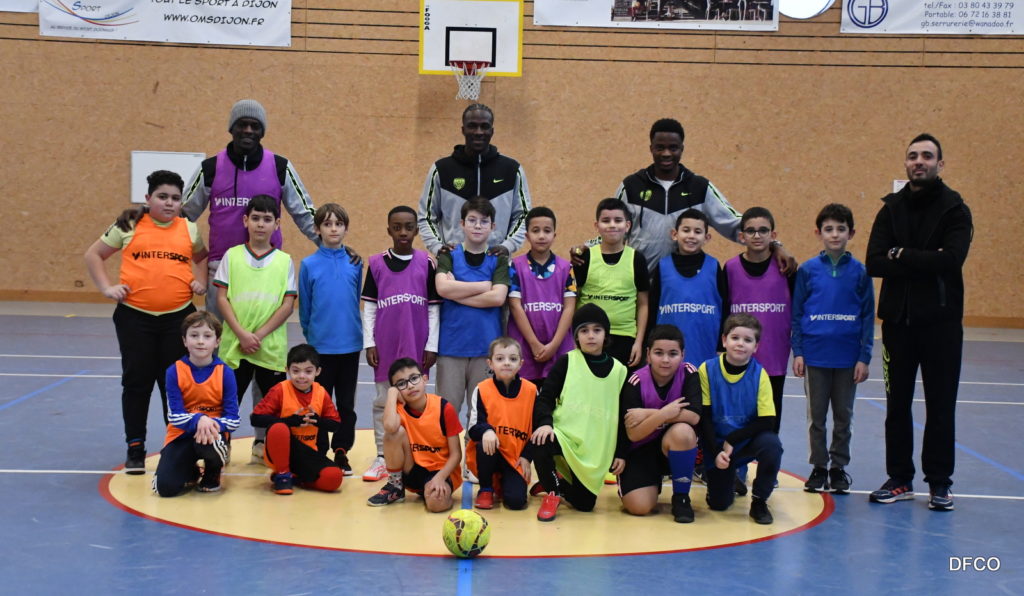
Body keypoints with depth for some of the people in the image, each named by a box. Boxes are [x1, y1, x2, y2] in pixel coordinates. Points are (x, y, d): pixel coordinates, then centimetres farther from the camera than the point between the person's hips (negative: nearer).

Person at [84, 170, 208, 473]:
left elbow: (203, 257, 26)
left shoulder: (190, 229, 8)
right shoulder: (129, 227, 2)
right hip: (135, 316, -1)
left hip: (178, 317, 1)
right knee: (136, 382, 5)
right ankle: (135, 448, 15)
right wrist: (107, 287, -1)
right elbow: (93, 255, 9)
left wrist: (201, 281, 9)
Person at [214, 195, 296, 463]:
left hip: (271, 347, 0)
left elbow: (288, 304, -2)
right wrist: (242, 334, -11)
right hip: (234, 345, 0)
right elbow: (221, 298, -1)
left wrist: (259, 335, -11)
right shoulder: (232, 256, 4)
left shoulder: (284, 261, 4)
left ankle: (263, 446, 21)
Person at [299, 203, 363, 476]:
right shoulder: (309, 264, -3)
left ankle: (341, 452, 21)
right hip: (321, 346, -1)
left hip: (350, 345, 1)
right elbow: (304, 308, 5)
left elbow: (359, 300, 7)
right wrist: (311, 334, 9)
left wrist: (356, 332, 6)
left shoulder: (355, 263, 0)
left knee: (347, 403, 10)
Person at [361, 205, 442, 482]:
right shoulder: (377, 263, 2)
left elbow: (434, 308, 2)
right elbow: (369, 306, 4)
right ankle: (382, 457, 16)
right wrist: (369, 343, -1)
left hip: (417, 347, 0)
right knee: (383, 402, 8)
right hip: (385, 346, 1)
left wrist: (432, 346, -1)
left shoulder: (427, 263, 1)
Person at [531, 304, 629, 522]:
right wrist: (545, 422, -21)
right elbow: (545, 397, -2)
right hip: (564, 434, -2)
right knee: (540, 445, -36)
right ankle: (553, 490, -5)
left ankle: (563, 485, 34)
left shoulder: (618, 371, 6)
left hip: (596, 448, 2)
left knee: (584, 503, -3)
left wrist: (621, 453, 6)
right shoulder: (567, 362, 1)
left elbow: (622, 416, 10)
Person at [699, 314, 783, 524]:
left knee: (772, 443, -33)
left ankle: (759, 501, -10)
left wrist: (731, 441, -18)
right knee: (718, 503, -7)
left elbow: (766, 421, -14)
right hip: (716, 444, 0)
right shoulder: (707, 370, -11)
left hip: (748, 441, 0)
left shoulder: (759, 374, -11)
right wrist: (716, 452, -16)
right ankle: (729, 478, 31)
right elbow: (703, 417, -9)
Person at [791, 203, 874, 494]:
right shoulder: (807, 270, -1)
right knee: (816, 416, 8)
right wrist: (797, 352, -3)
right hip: (814, 356, 0)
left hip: (847, 358, 0)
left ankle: (839, 467, 23)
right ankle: (819, 467, 20)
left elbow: (868, 316, 1)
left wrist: (864, 357, -3)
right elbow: (796, 314, 2)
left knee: (843, 416, 10)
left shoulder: (860, 272, -1)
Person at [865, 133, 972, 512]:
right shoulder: (891, 209, 6)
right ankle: (899, 479, 20)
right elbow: (874, 263, -7)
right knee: (897, 404, 9)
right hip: (898, 320, 3)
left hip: (941, 322, -3)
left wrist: (902, 256, -13)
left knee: (941, 406, 4)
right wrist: (925, 262, -16)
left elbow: (951, 260, -20)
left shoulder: (955, 210, -3)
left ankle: (939, 483, 15)